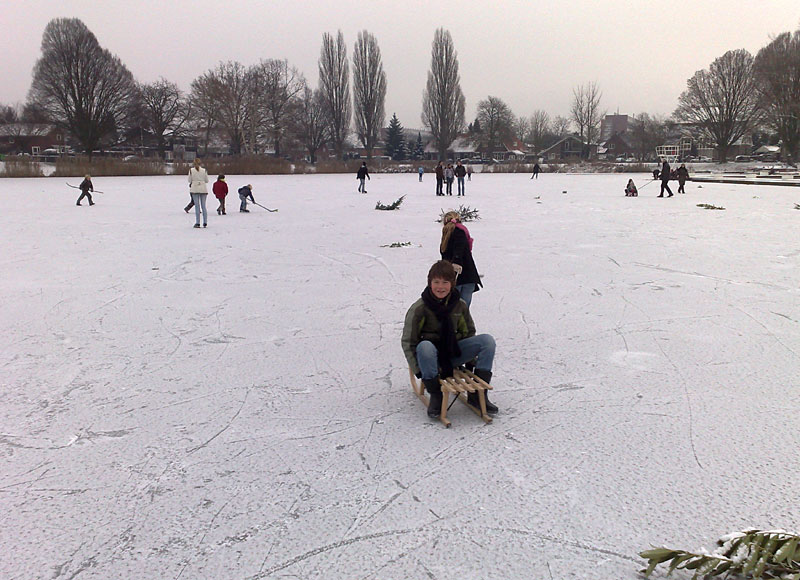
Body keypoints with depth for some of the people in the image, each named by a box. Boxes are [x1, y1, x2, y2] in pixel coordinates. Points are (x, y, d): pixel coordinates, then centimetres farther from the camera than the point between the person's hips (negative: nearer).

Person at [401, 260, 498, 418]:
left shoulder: (460, 305, 0)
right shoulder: (419, 308, -11)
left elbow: (469, 332, 15)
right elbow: (408, 342, -9)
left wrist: (472, 359, 6)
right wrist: (419, 370, -16)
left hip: (453, 353, 4)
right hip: (431, 356, -4)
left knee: (487, 340, -15)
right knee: (425, 346, -40)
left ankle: (477, 394, -13)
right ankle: (435, 396, -20)